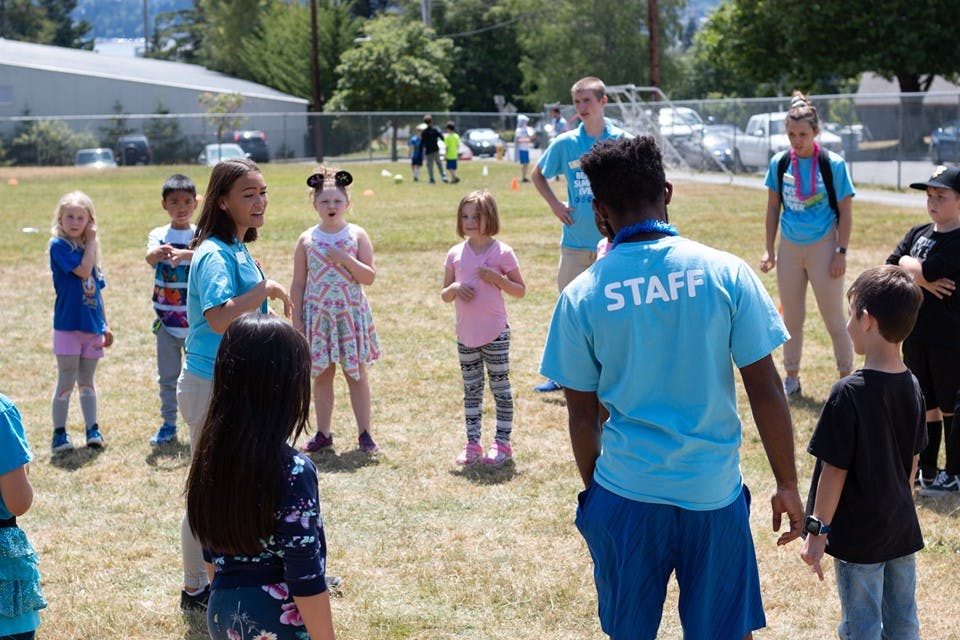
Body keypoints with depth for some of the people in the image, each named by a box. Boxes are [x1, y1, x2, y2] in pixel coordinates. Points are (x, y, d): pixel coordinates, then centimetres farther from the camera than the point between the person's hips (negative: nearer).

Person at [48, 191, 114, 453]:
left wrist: (105, 325, 15)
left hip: (92, 327, 5)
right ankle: (59, 432, 6)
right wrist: (91, 242, -10)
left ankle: (92, 430, 17)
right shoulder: (59, 246, -8)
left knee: (87, 381, 13)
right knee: (66, 382, -1)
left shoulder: (89, 249, 12)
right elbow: (83, 271, -21)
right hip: (68, 326, -5)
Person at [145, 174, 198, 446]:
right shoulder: (158, 236, 1)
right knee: (167, 376, 10)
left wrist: (184, 254, -43)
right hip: (166, 319, 2)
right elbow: (150, 257, -20)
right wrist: (158, 253, -44)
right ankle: (168, 424, 21)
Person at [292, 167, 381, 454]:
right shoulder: (307, 240, 1)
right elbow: (298, 283, 3)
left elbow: (370, 277, -7)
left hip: (351, 313, -1)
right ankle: (323, 433, 17)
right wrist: (297, 320, 0)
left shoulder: (357, 235, -2)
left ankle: (365, 433, 12)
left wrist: (346, 259, -19)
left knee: (357, 374, 5)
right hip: (318, 316, 1)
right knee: (321, 375, 7)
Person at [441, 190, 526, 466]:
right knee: (471, 390, 12)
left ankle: (502, 443, 10)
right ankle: (472, 443, 19)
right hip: (466, 335, 4)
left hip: (495, 334, -4)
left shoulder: (502, 252, -6)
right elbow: (444, 295, 10)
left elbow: (520, 290, -2)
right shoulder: (455, 254, 4)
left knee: (500, 388, 2)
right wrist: (455, 289, -12)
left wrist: (497, 279, -17)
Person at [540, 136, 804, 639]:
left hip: (626, 496, 0)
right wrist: (787, 487, 4)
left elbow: (583, 415, 1)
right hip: (714, 493, 0)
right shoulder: (725, 273, -7)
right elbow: (765, 391, -5)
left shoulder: (582, 295, -6)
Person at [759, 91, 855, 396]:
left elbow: (845, 211, -7)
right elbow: (773, 207, 7)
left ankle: (847, 377, 13)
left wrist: (841, 252, -11)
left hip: (822, 246, -4)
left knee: (834, 320, 1)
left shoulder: (833, 164, -12)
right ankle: (791, 377, 27)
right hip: (789, 247, 4)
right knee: (791, 319, 14)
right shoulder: (779, 162, -2)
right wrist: (769, 249, 4)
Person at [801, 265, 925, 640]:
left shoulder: (849, 394, -21)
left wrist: (818, 530, -10)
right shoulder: (912, 387, -1)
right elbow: (913, 459, 9)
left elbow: (835, 470, -18)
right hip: (902, 528, 6)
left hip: (858, 536, -6)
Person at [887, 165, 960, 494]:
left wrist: (907, 264, -6)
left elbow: (926, 269, -26)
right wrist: (923, 279, -16)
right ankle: (926, 470, 26)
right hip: (915, 335, 7)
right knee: (926, 405, 16)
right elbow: (890, 269, -2)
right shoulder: (918, 233, 8)